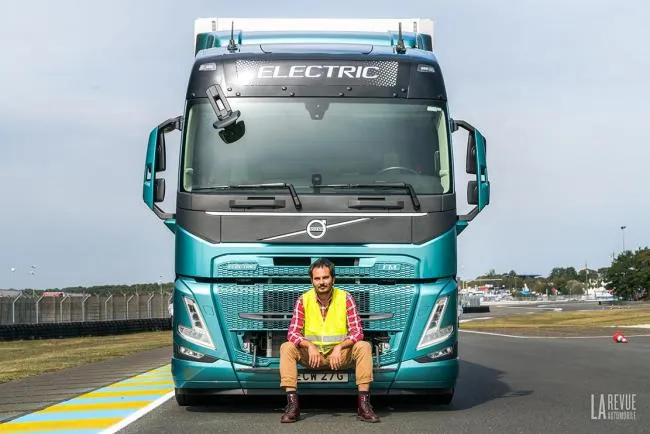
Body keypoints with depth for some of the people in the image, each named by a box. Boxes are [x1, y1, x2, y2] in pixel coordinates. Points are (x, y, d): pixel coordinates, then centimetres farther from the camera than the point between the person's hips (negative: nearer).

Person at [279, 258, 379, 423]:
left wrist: (339, 347, -28)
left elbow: (357, 332, -10)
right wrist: (309, 346, -28)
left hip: (340, 354, 0)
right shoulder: (303, 301, -3)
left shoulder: (346, 299, -5)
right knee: (287, 348, -25)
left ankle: (364, 405, -28)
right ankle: (292, 405, -29)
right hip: (312, 354, 1)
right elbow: (292, 333, -9)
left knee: (364, 347, -27)